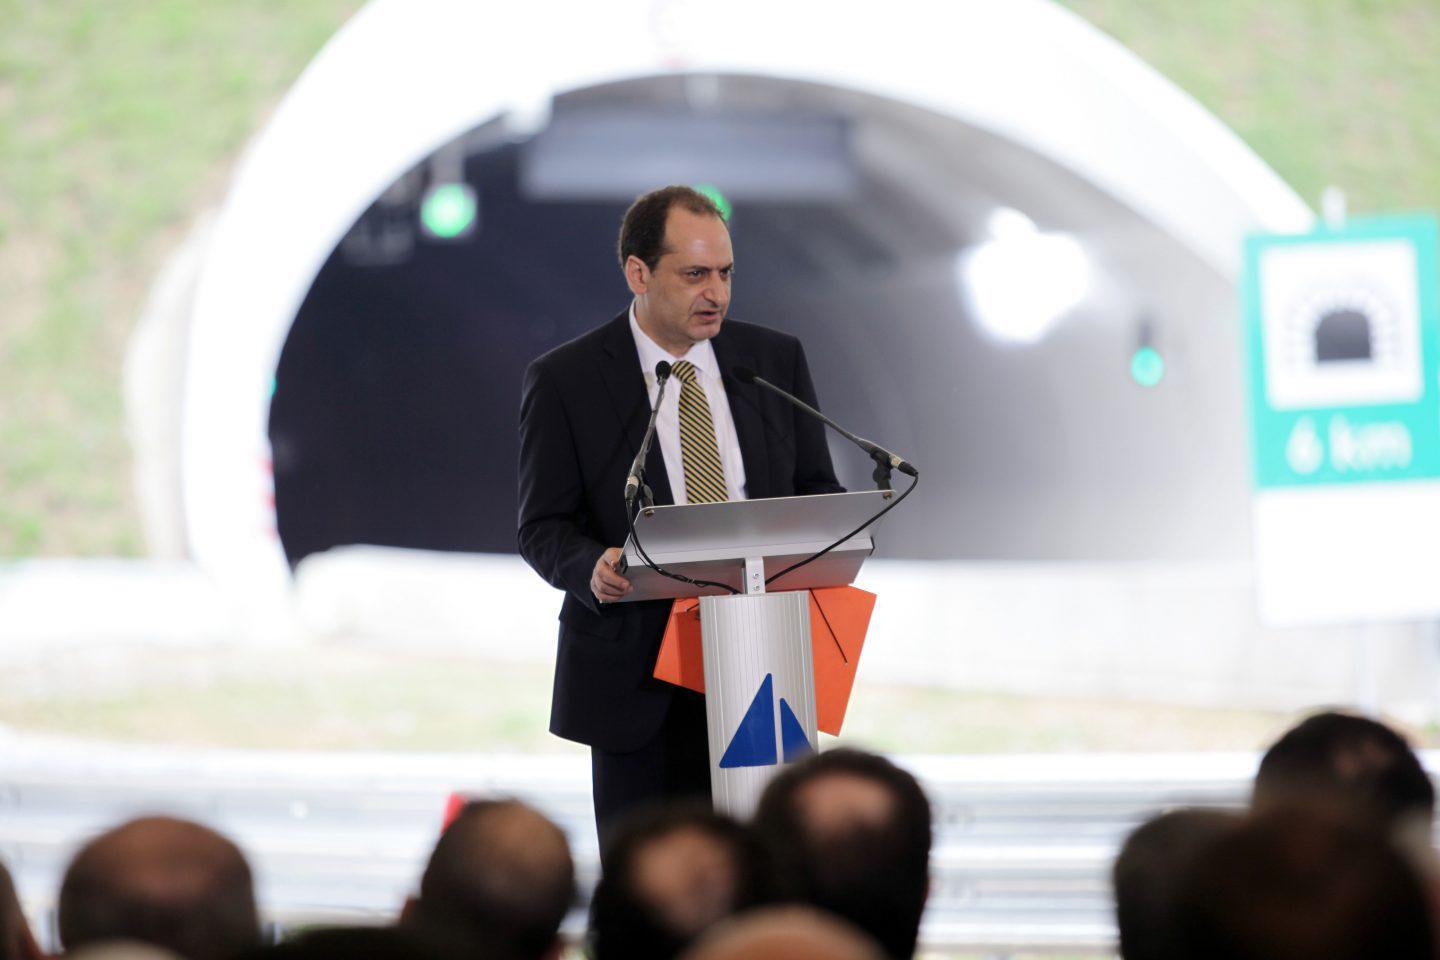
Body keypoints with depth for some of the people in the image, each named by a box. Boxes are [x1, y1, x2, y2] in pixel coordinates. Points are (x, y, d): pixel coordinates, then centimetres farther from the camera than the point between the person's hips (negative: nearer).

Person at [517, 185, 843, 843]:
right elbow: (543, 526, 0)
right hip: (637, 681, -2)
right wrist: (591, 567, -23)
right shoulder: (564, 381, -1)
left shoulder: (775, 360, 9)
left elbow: (818, 491, 14)